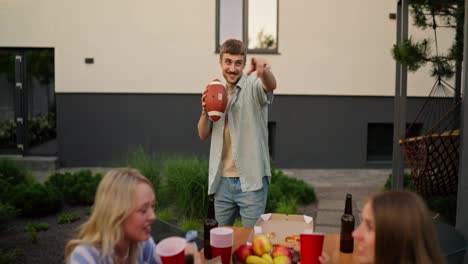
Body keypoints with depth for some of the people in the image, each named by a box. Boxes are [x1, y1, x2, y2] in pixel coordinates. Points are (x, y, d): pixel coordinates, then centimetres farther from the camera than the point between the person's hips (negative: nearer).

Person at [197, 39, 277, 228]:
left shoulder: (253, 86, -5)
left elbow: (271, 85, -30)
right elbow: (203, 135, 12)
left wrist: (265, 71, -53)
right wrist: (205, 111, -8)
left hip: (251, 180, -5)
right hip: (222, 180, 5)